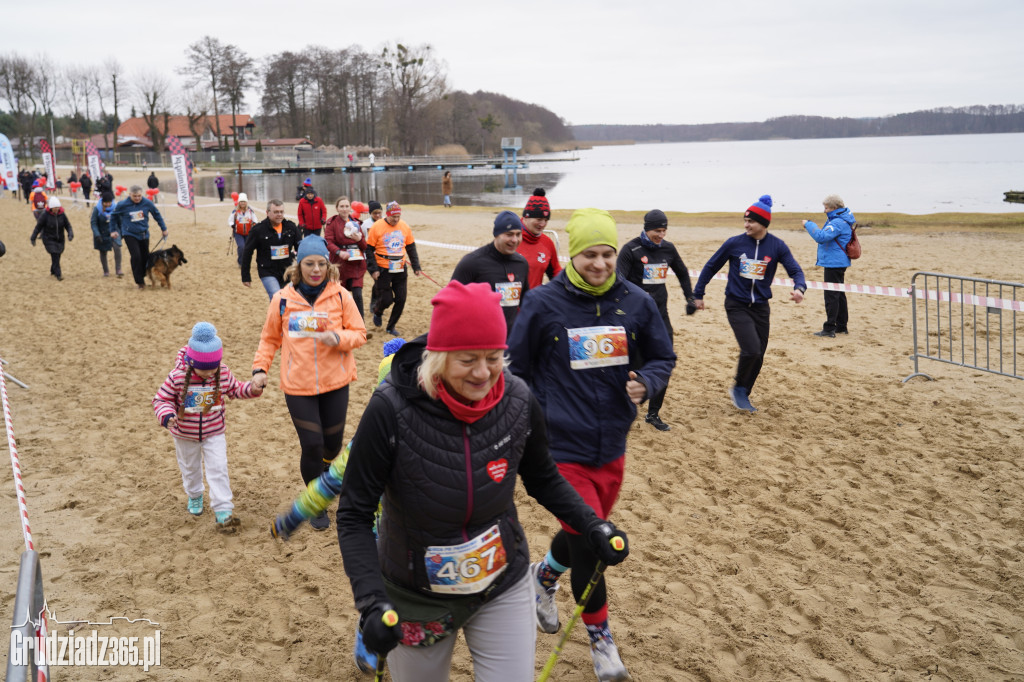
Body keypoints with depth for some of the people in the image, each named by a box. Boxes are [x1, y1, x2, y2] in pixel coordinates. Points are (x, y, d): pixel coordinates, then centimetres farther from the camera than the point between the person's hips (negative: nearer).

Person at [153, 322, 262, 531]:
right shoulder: (177, 377, -23)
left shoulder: (223, 374, -15)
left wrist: (251, 389, -16)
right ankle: (194, 496, 51)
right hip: (185, 434, 0)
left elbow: (234, 388, 3)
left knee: (218, 470, -6)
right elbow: (161, 399, -15)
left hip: (214, 433, 0)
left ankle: (223, 510, -2)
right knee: (190, 469, 22)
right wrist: (167, 415, -34)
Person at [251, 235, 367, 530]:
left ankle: (322, 471, 48)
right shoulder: (283, 299, -2)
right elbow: (270, 338, 9)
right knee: (311, 446, -1)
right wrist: (260, 368, -2)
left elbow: (359, 333, -1)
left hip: (335, 383, 1)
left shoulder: (340, 295, -4)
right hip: (297, 386, -1)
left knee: (333, 443, 11)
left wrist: (337, 338, -21)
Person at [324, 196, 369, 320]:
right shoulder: (332, 222, 0)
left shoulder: (355, 222, 12)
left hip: (356, 265, 2)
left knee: (357, 295, -8)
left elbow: (365, 246, 11)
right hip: (340, 264, -2)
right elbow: (328, 242, -11)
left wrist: (359, 239, -11)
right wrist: (339, 252, -29)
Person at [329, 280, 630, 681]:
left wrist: (592, 526, -8)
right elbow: (354, 514, -15)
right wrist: (371, 602, -25)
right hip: (416, 597, -2)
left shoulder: (518, 402, -13)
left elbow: (543, 480, 5)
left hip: (504, 588, 2)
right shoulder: (392, 408, -23)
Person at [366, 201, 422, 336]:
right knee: (386, 299, -4)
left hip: (400, 269, 4)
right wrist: (373, 269, -13)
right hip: (383, 269, -4)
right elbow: (369, 250, -5)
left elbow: (411, 248, 14)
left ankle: (391, 326, 21)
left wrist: (416, 267, 10)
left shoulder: (404, 226, 4)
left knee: (401, 300, 2)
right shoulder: (377, 227, -8)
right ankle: (377, 312, 32)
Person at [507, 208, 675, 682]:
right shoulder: (543, 303, -10)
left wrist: (646, 383, -12)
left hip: (612, 448, 4)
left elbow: (662, 359, 10)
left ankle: (543, 577, 53)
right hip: (562, 449, -4)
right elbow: (516, 368, -1)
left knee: (584, 534, 19)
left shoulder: (636, 303, -2)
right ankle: (601, 640, 21)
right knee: (587, 543, -4)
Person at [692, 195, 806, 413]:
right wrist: (698, 294, 6)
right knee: (751, 350, -18)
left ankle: (743, 395, 27)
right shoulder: (734, 243, -6)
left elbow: (795, 270, -3)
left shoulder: (777, 246, -2)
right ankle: (738, 388, 7)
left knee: (758, 355, 8)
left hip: (760, 307, 3)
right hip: (737, 306, -3)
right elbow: (711, 267, 4)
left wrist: (799, 288, -26)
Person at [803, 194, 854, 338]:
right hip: (838, 262, 11)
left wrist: (809, 224, -20)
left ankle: (829, 328, -8)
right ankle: (842, 326, 24)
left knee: (831, 296, -9)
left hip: (834, 263, -11)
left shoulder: (838, 222, -19)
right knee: (839, 294, 16)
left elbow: (821, 237, -30)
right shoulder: (842, 220, 15)